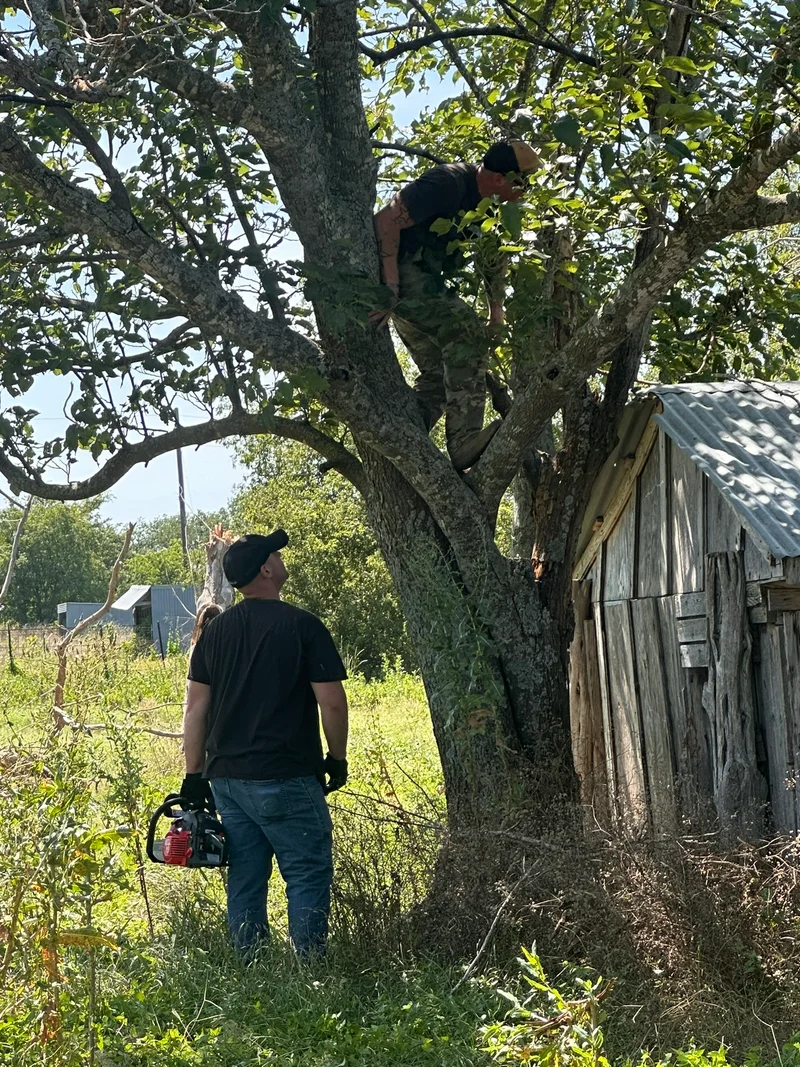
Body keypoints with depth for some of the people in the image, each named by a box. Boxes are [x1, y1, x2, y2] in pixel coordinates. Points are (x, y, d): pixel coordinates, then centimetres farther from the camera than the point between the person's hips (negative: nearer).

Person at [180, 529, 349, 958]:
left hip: (226, 778, 6)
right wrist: (337, 760, 4)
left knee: (245, 881, 12)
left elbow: (195, 707, 8)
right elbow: (332, 702, -10)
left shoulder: (215, 630, 9)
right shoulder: (302, 626, -8)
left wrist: (194, 776, 12)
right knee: (308, 875, 0)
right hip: (286, 779, -6)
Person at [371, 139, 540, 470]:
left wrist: (497, 312, 12)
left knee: (439, 373, 8)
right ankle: (465, 442, -28)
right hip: (400, 270, -10)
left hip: (425, 278, 10)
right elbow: (386, 220, -25)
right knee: (467, 333, -23)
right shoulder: (449, 183, -20)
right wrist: (391, 286, -29)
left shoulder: (487, 202, 9)